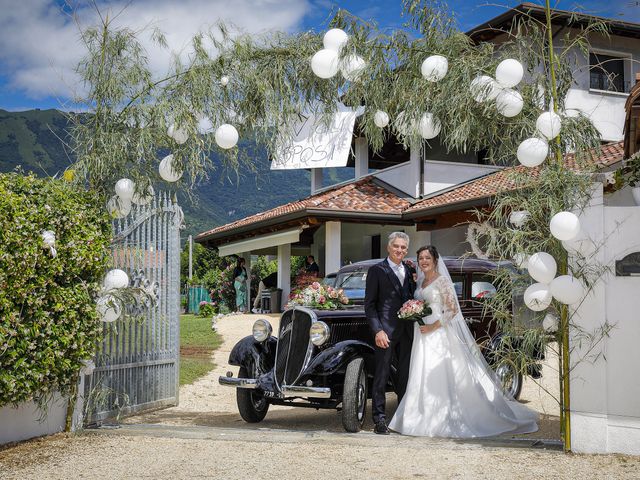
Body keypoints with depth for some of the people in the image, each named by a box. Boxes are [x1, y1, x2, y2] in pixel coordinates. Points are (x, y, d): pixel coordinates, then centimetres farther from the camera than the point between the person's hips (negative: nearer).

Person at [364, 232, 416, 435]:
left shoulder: (410, 271, 14)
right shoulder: (377, 270, -2)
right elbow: (369, 304, -6)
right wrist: (378, 330, -15)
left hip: (407, 331, 5)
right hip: (386, 331, -5)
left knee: (405, 376, 10)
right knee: (381, 376, -2)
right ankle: (379, 420, 3)